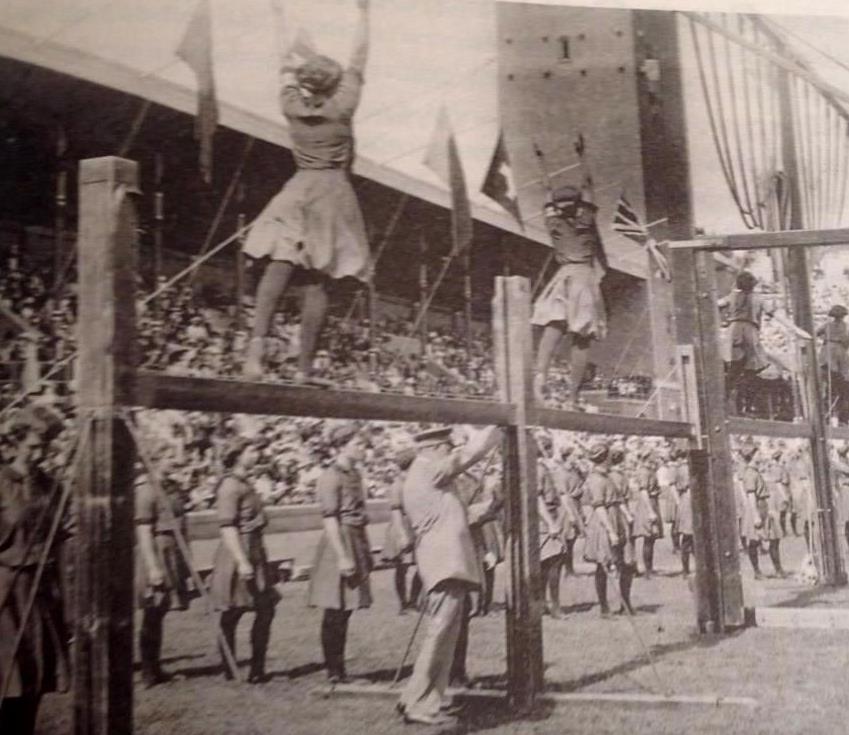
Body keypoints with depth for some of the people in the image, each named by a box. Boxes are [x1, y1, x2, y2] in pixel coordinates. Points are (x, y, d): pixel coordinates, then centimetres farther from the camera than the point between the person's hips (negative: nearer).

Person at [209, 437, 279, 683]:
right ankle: (230, 672, 12)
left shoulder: (245, 485, 16)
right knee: (231, 616, 2)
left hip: (255, 556, 9)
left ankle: (257, 670, 14)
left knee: (266, 610, 6)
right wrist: (242, 561, -24)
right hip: (237, 557, -9)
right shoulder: (230, 485, -13)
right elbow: (227, 527, -20)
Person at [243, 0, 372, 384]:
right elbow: (357, 62, 9)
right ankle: (304, 367, -3)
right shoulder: (342, 107, -1)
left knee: (279, 265, -8)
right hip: (334, 191, -2)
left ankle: (258, 337, -32)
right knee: (317, 282, -4)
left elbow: (287, 68, 21)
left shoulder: (292, 105, 5)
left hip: (298, 190, 2)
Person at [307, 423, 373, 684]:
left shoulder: (354, 473, 13)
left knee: (345, 610, 12)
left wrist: (366, 550, 18)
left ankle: (338, 669, 20)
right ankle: (333, 671, 8)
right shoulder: (331, 476, -12)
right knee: (335, 612, -1)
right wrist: (342, 556, -20)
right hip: (339, 543, -9)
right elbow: (330, 519, -17)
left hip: (356, 542, 9)